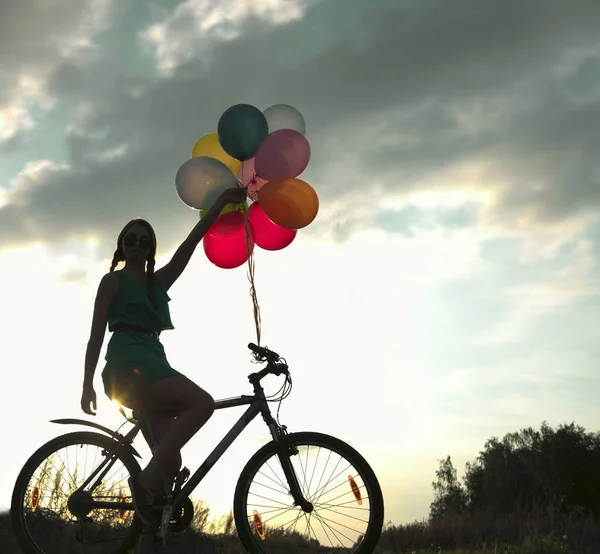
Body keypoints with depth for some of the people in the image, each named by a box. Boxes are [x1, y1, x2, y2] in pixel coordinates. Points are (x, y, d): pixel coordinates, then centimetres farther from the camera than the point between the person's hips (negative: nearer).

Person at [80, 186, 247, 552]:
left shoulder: (159, 282, 21)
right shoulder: (113, 281, 7)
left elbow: (190, 244, 12)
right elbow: (97, 332, 0)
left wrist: (221, 204, 3)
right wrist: (88, 383, -7)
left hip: (153, 366, 7)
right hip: (127, 366, -7)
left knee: (172, 462, -3)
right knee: (202, 402, -27)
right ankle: (146, 480, -26)